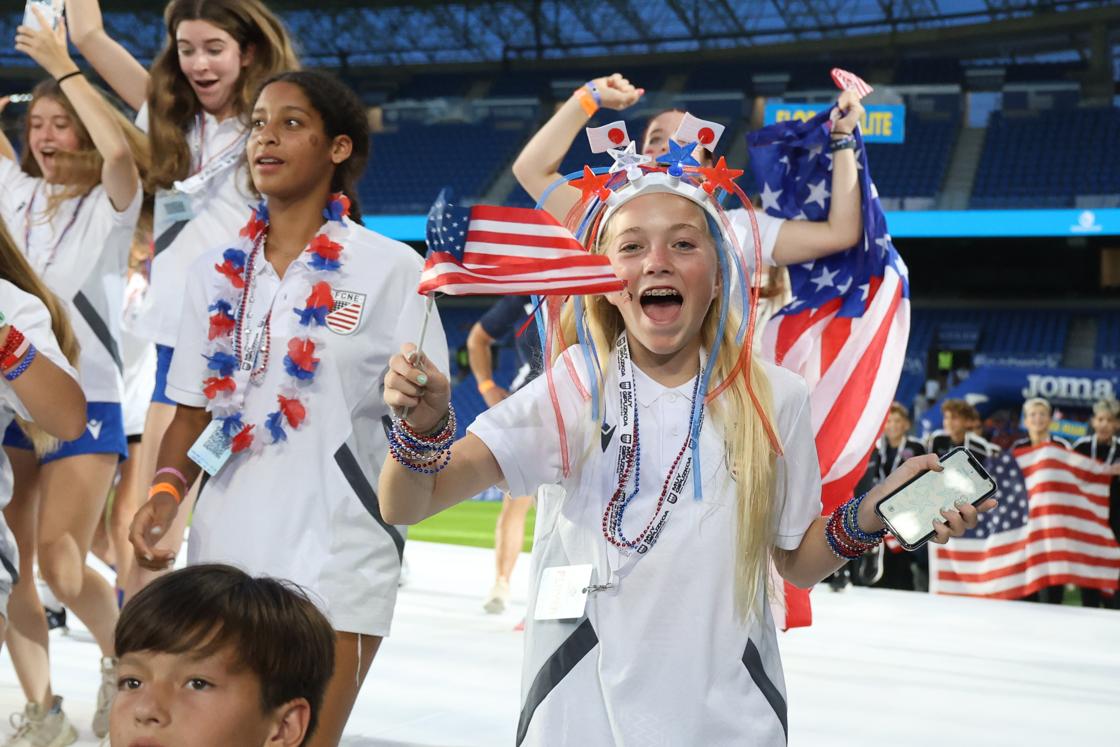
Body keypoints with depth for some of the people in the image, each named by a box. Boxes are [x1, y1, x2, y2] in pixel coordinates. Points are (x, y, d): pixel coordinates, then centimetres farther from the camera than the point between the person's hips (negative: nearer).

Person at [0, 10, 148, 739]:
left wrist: (64, 64, -19)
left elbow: (120, 148, -24)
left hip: (85, 405, -5)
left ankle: (123, 659, 16)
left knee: (62, 567, -11)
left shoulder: (110, 204, -4)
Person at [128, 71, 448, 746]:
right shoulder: (216, 272, 9)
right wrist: (166, 491, -4)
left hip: (338, 557, -4)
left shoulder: (390, 267, -4)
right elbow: (194, 412, 13)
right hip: (226, 549, 4)